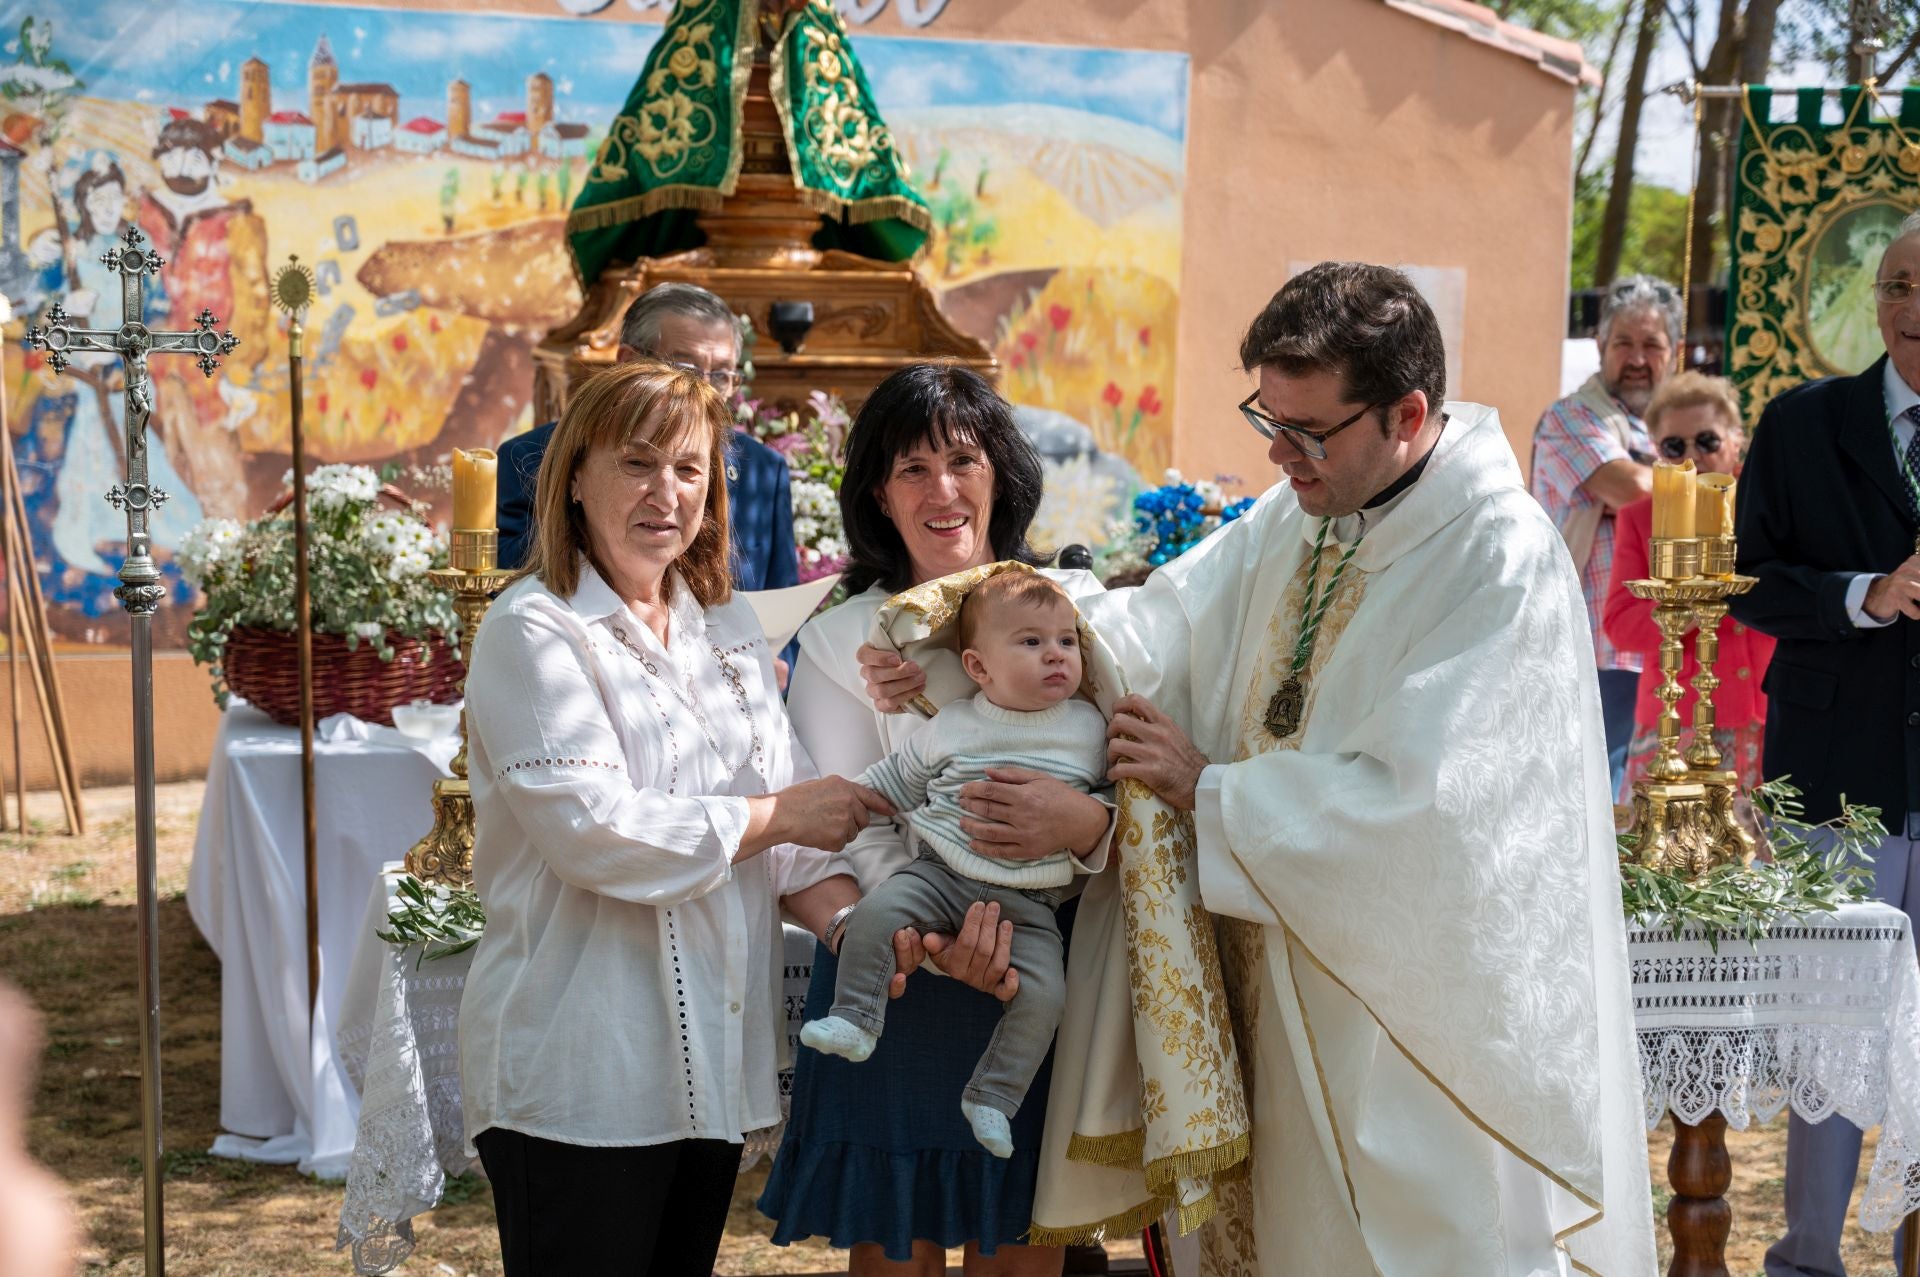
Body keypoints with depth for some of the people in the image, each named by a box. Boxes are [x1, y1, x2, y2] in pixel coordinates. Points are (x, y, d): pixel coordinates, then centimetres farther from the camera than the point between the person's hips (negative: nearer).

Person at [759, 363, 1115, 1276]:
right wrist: (946, 932, -25)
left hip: (1045, 991, 1)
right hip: (900, 994, -1)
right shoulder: (839, 643, 1)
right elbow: (850, 832, -8)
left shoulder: (1075, 607, 4)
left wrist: (1085, 823, -25)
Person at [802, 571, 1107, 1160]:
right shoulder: (952, 726, 4)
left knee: (1043, 992, -19)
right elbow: (895, 781, 18)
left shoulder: (1090, 725, 5)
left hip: (1028, 904, 0)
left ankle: (992, 1097, -6)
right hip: (940, 876, 0)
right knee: (877, 910, -25)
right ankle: (854, 1018, -12)